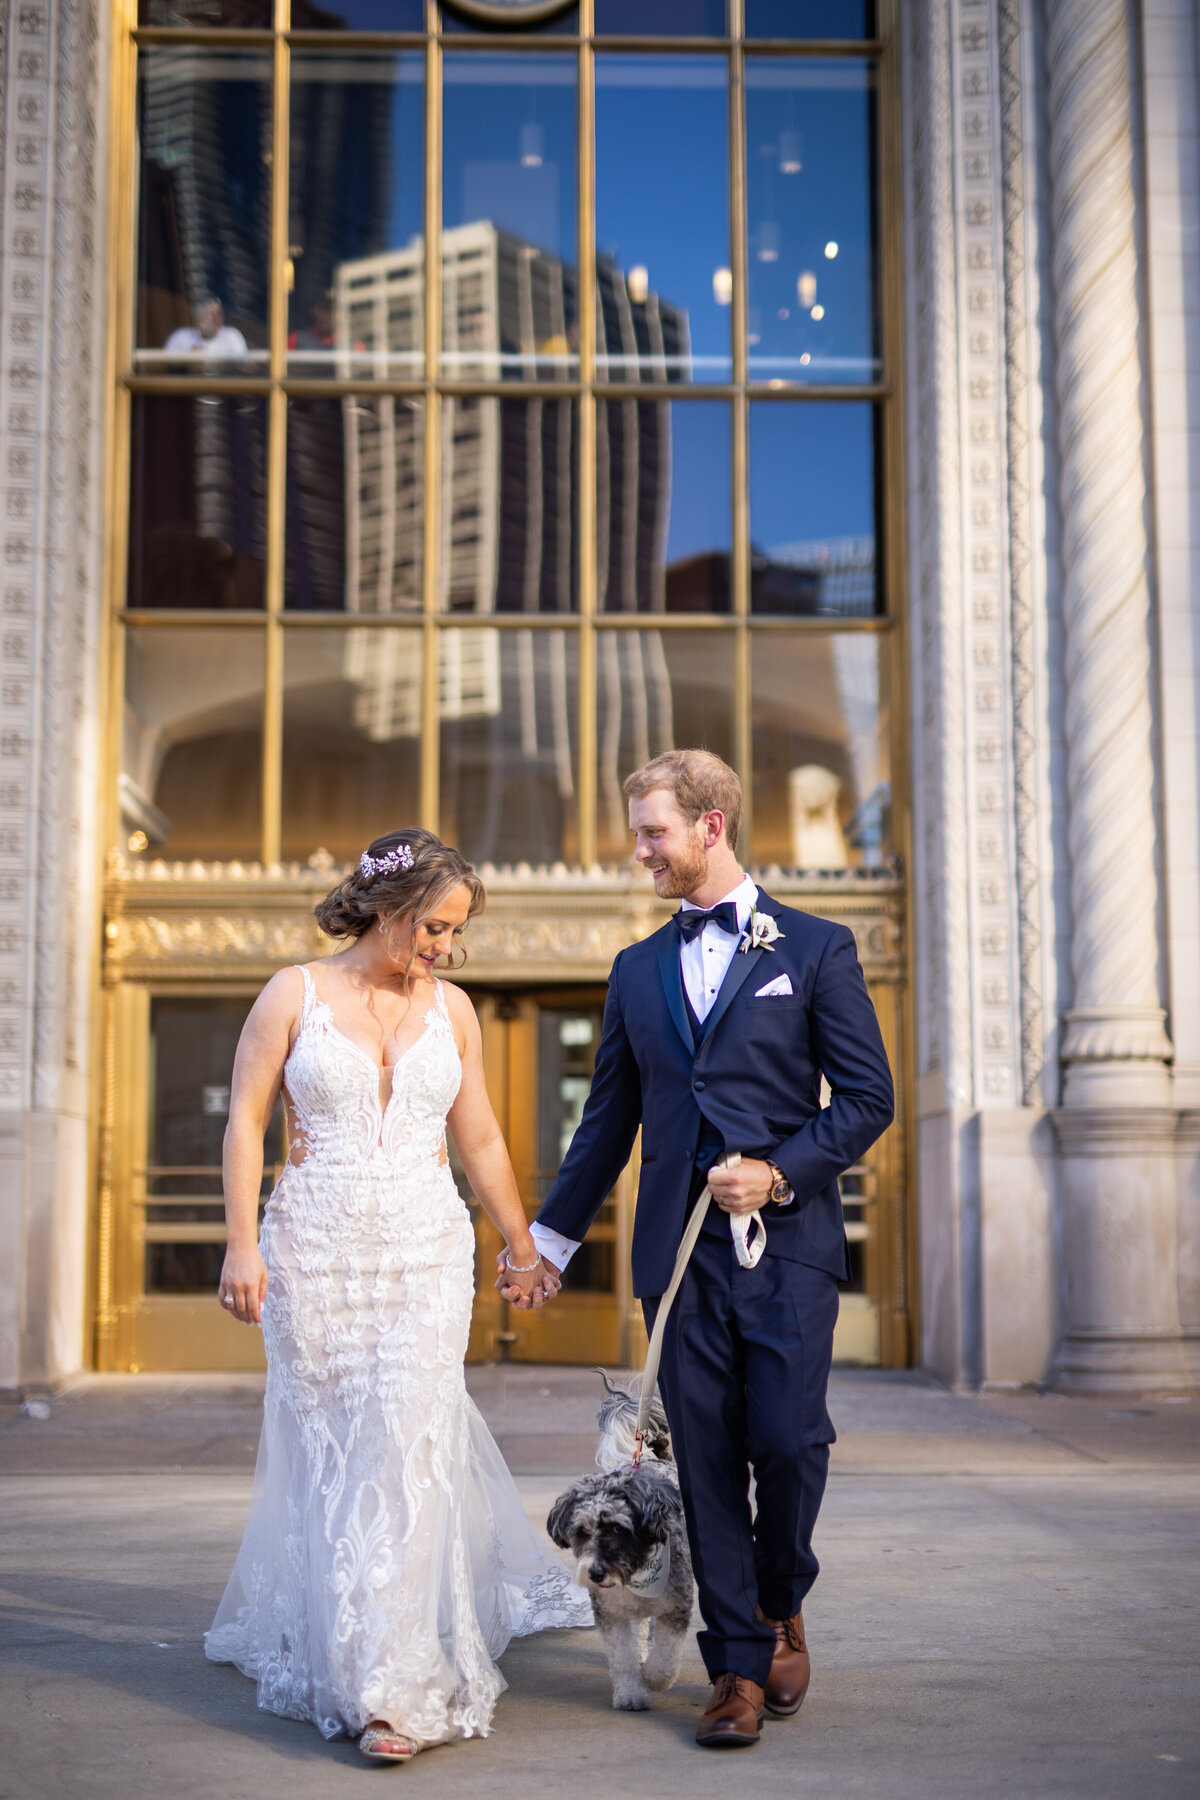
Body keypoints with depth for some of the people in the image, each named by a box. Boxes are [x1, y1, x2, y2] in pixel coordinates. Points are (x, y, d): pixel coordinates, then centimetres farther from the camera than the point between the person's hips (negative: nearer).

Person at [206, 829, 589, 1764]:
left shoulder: (451, 1009, 8)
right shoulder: (294, 995, 0)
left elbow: (482, 1139, 14)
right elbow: (245, 1122, -1)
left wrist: (523, 1247, 17)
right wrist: (242, 1245, -10)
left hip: (427, 1254, 1)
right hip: (315, 1254, -1)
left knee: (408, 1448, -7)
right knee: (326, 1452, 4)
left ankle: (397, 1686, -3)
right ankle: (337, 1657, 19)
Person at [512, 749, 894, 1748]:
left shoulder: (815, 948, 3)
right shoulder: (638, 970, 15)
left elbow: (868, 1096, 0)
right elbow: (609, 1121, 20)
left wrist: (781, 1171, -13)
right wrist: (550, 1236, 20)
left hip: (787, 1242, -3)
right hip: (681, 1246, 3)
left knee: (787, 1438, -9)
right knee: (707, 1459, 2)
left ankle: (781, 1607, 19)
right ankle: (739, 1665, 12)